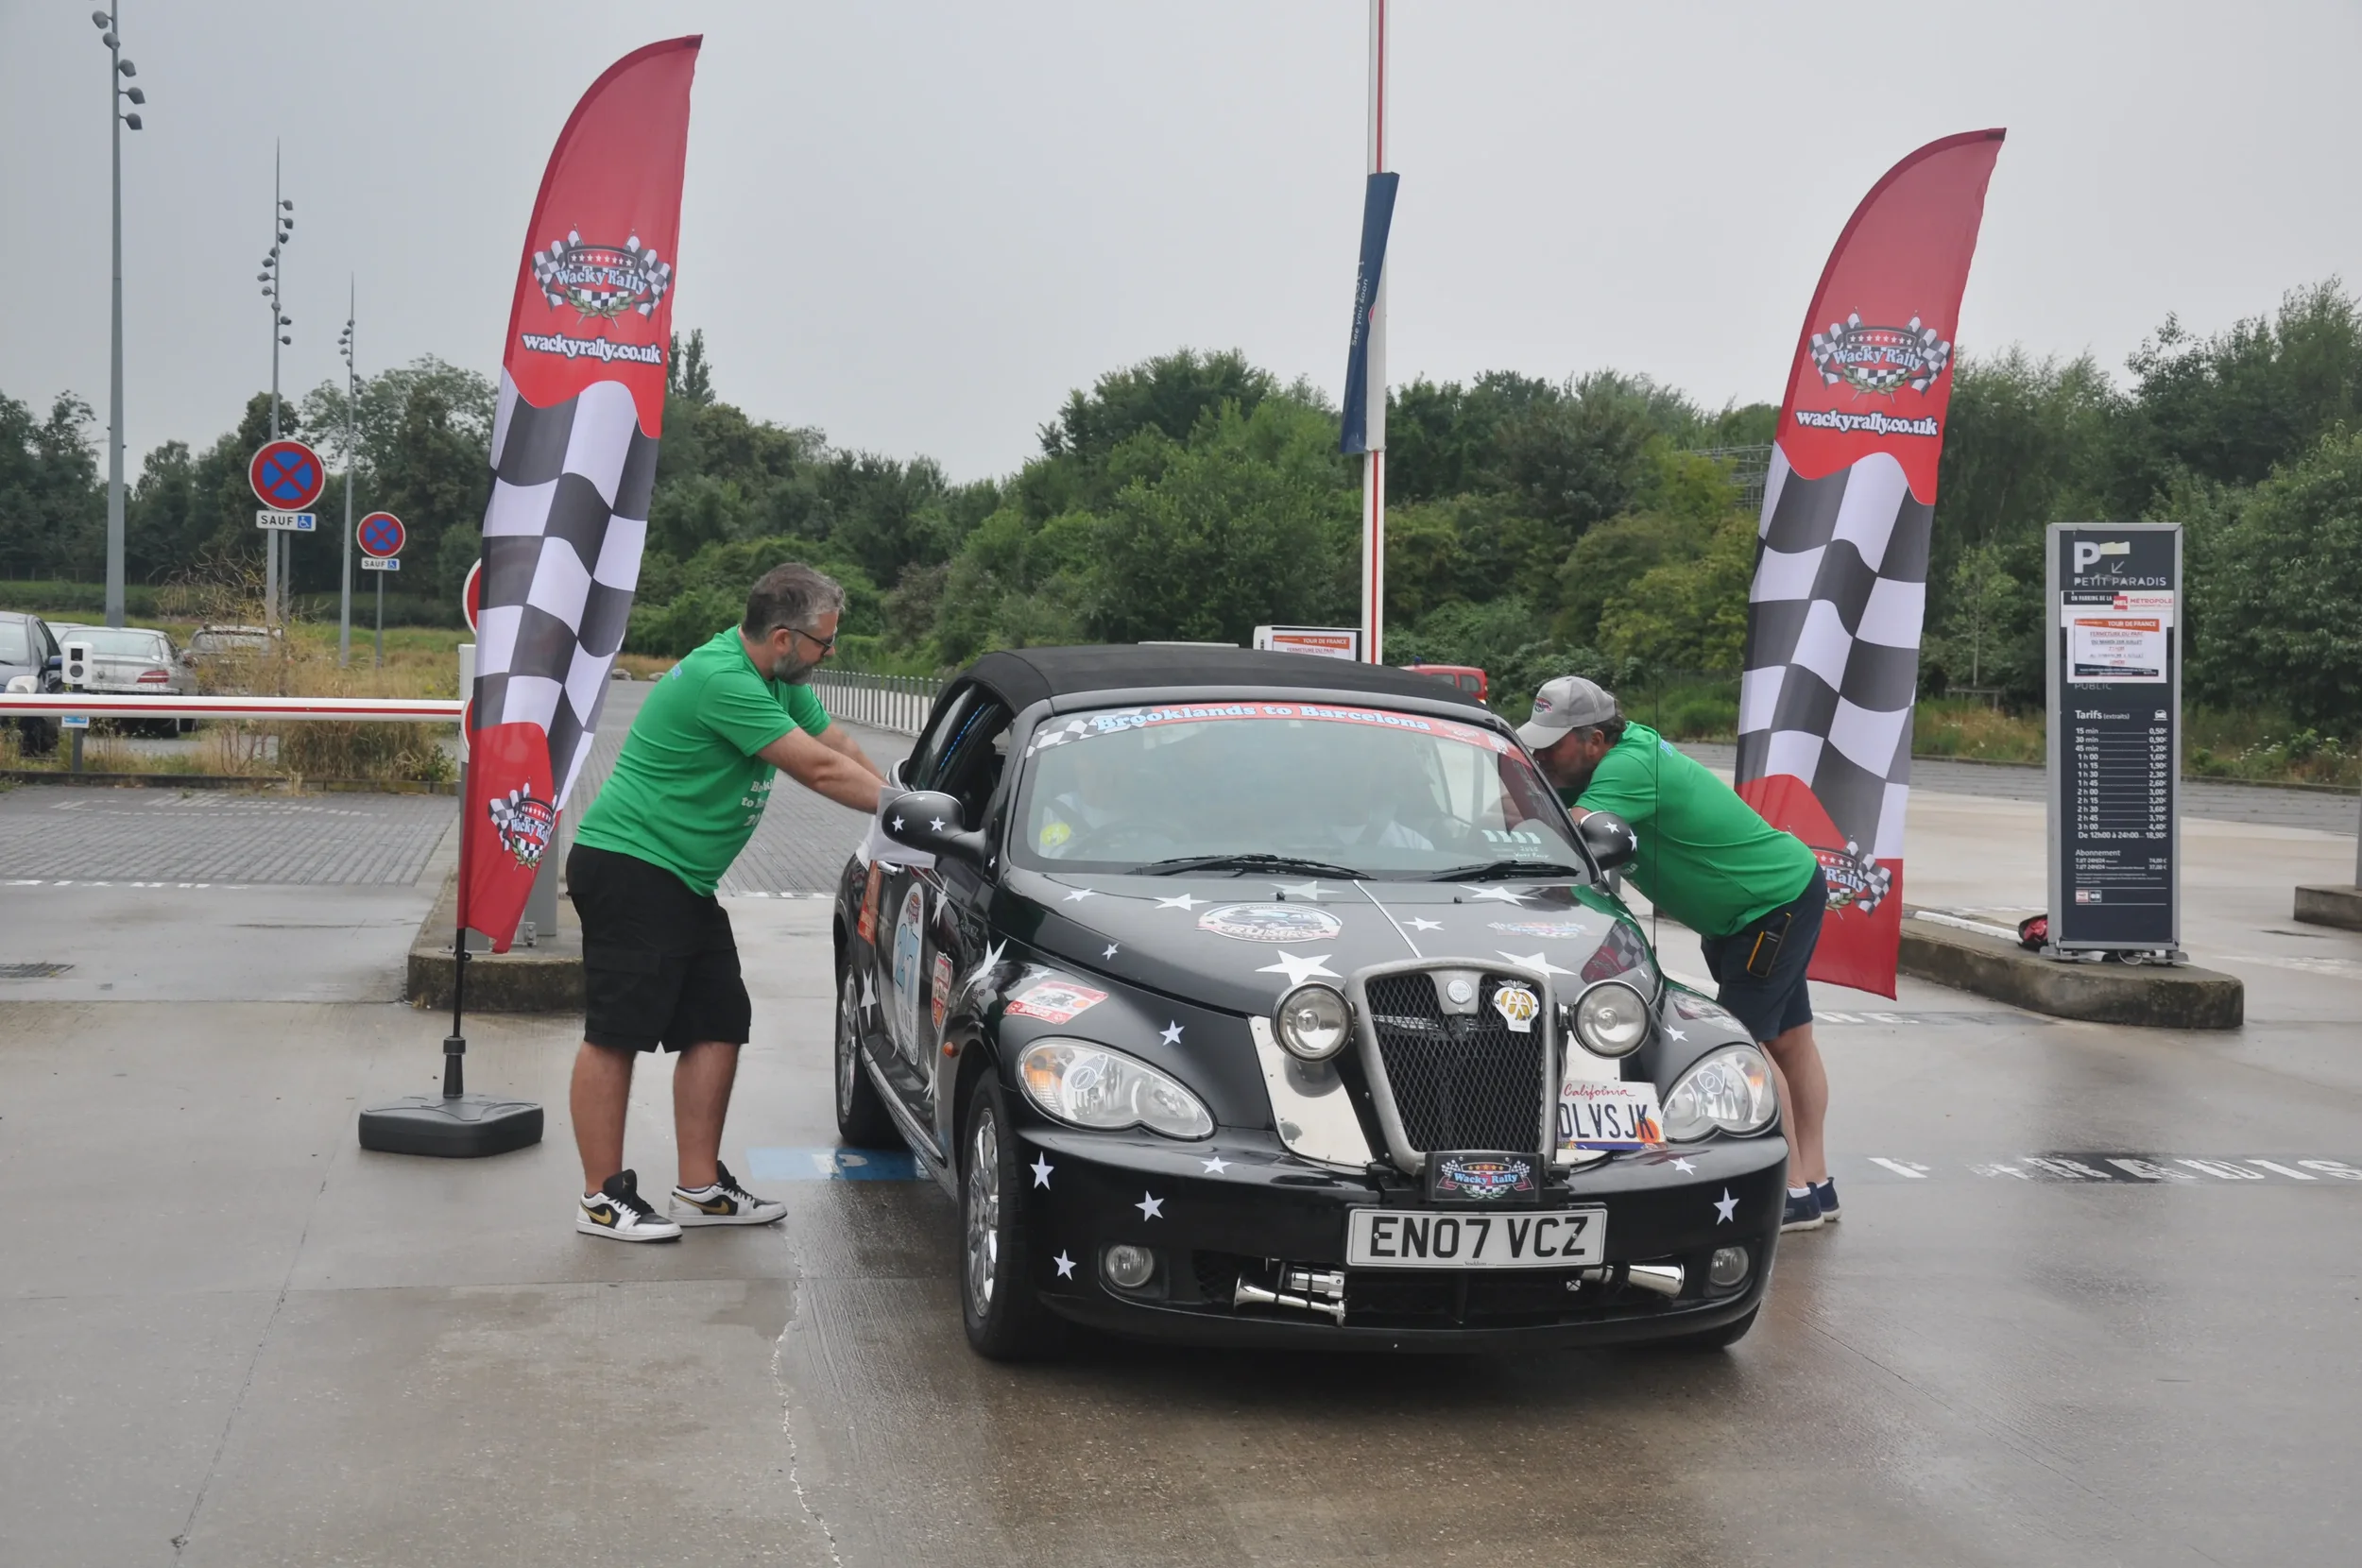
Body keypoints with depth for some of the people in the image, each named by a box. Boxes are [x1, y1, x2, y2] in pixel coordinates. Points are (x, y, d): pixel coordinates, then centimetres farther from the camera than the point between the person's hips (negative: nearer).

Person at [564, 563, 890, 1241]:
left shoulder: (777, 680, 10)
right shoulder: (722, 681, -22)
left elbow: (837, 743, 17)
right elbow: (818, 769, -19)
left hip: (685, 881, 11)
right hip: (628, 867, -10)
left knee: (718, 1026, 7)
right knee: (615, 1033, -7)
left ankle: (700, 1188, 13)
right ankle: (603, 1199, -3)